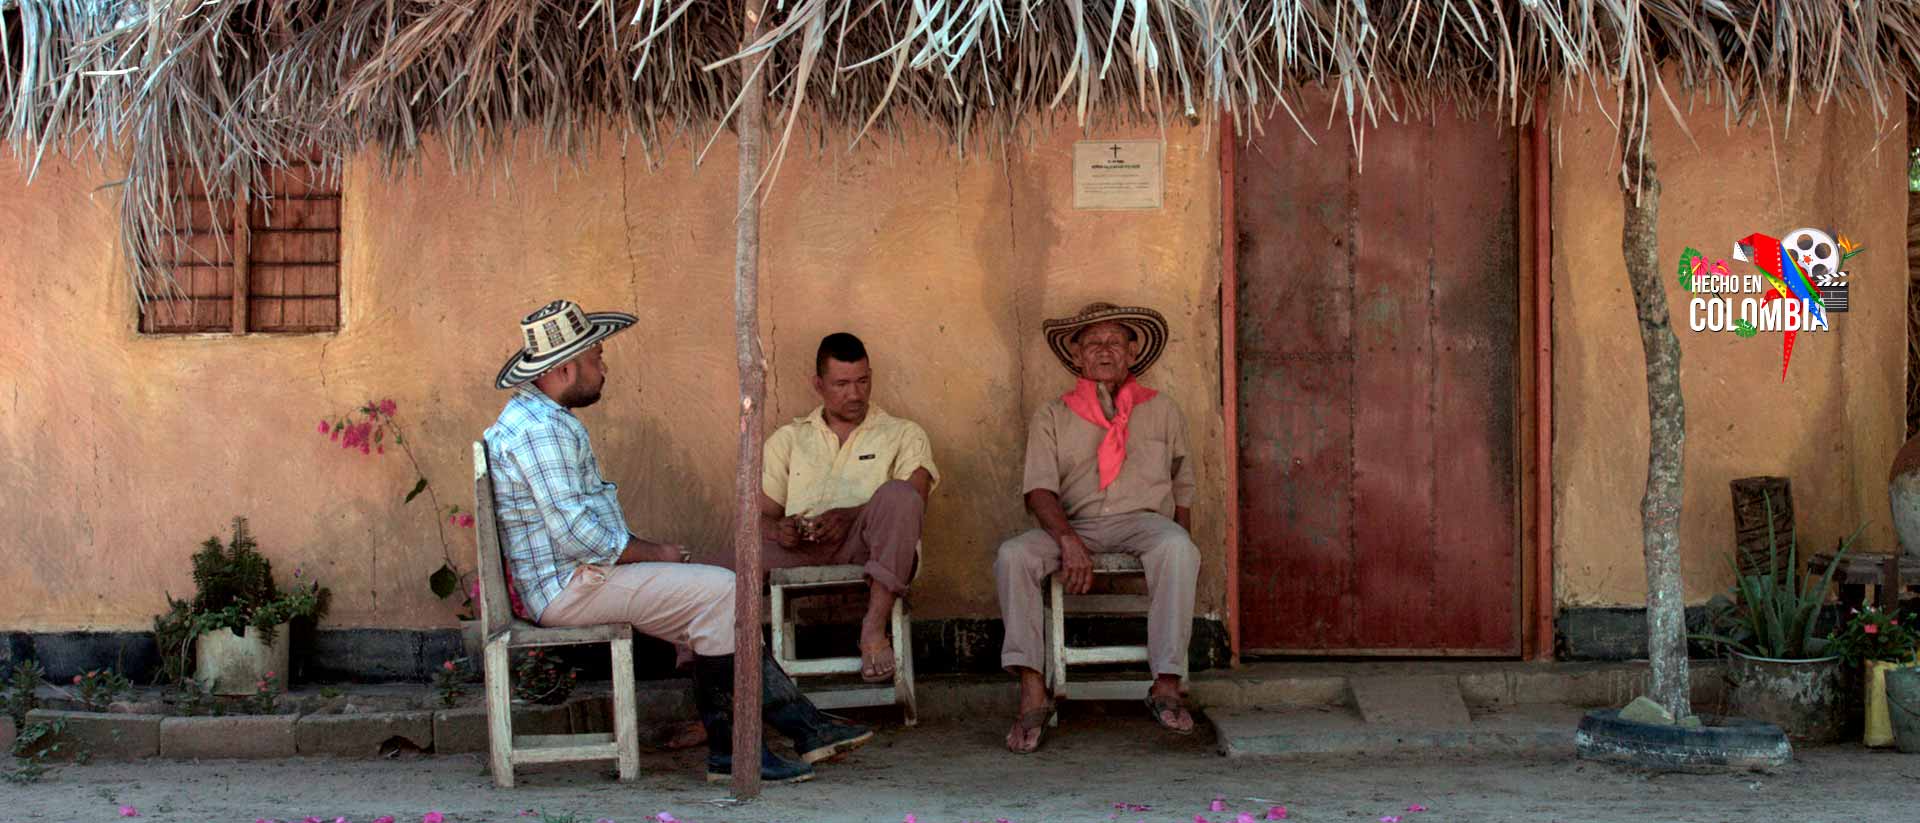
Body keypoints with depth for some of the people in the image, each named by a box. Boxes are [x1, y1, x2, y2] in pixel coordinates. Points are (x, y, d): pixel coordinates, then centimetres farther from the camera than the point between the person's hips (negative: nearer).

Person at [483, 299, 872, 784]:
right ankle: (729, 751, -12)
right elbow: (575, 534, -24)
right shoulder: (541, 430, -17)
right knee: (720, 590, -17)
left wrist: (648, 550, 11)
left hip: (575, 578, 11)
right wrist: (654, 553, -11)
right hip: (569, 587, -11)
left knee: (714, 606, 7)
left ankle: (805, 728, 3)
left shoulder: (539, 418, 19)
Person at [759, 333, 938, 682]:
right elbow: (761, 514, 16)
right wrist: (778, 530, -10)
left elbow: (912, 501, 0)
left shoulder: (903, 434, 17)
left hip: (868, 549, -1)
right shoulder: (788, 439, 23)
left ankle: (874, 629, -34)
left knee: (898, 494, -32)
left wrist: (851, 516, -17)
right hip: (803, 554, 1)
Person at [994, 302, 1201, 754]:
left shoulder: (1161, 410, 18)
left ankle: (1167, 684, -32)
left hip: (1142, 519, 0)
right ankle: (1032, 690, -31)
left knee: (1177, 547, -36)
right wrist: (1068, 539, -20)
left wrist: (1179, 550, 11)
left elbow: (1183, 487, 23)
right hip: (1073, 525, 0)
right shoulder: (1053, 416, 13)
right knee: (1013, 554, -30)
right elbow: (1039, 490, -1)